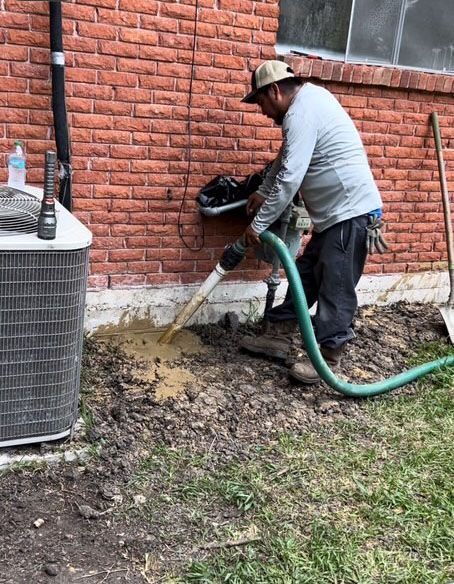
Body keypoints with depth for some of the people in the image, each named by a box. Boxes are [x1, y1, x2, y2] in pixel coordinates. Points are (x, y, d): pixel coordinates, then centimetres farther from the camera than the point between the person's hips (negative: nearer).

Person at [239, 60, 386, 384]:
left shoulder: (302, 112, -17)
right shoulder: (308, 99, 15)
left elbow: (289, 179, -23)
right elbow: (285, 159, 28)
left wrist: (258, 224, -16)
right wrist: (263, 192, 28)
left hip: (351, 212, -11)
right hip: (336, 213, 11)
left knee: (335, 288, -3)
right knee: (306, 276, 14)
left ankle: (328, 358, 8)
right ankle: (278, 337, 24)